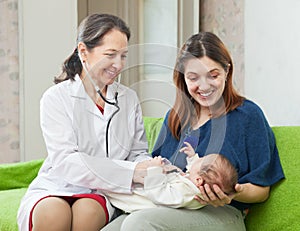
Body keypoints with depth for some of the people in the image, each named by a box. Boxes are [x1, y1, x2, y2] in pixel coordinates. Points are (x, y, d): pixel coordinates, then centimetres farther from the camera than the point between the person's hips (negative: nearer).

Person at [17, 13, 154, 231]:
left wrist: (148, 168, -15)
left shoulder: (129, 99, 11)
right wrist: (130, 172, -26)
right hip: (54, 190, -2)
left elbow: (138, 153, 12)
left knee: (88, 211, -32)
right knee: (54, 212, -35)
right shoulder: (56, 98, -4)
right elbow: (65, 161, -16)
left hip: (99, 194, 2)